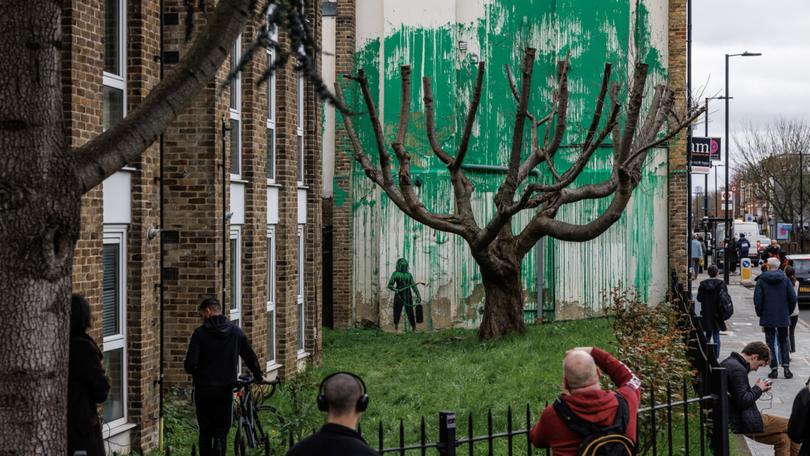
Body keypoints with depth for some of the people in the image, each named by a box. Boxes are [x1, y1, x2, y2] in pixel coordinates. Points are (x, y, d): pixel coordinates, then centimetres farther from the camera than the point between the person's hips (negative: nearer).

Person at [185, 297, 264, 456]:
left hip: (204, 389, -2)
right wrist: (258, 377, 25)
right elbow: (250, 357, 9)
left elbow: (190, 364, -14)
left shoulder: (200, 333, -9)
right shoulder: (236, 331, 1)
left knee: (205, 432, 10)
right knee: (222, 431, 5)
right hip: (226, 389, 2)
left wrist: (196, 373, 9)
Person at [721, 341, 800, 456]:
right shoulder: (738, 369, -20)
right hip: (747, 423, -10)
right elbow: (742, 401, -24)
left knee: (782, 439, 12)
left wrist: (758, 388, 9)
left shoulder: (728, 363, 13)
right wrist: (758, 389, -7)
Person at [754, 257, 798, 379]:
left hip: (767, 318, -2)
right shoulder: (785, 280, -2)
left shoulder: (762, 281, -7)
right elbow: (793, 298, -3)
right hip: (783, 317, 2)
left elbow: (757, 300, -9)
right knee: (784, 342, 13)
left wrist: (760, 314, 6)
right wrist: (789, 312, 10)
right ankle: (786, 366, 1)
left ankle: (774, 368, 1)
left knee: (770, 343, 5)